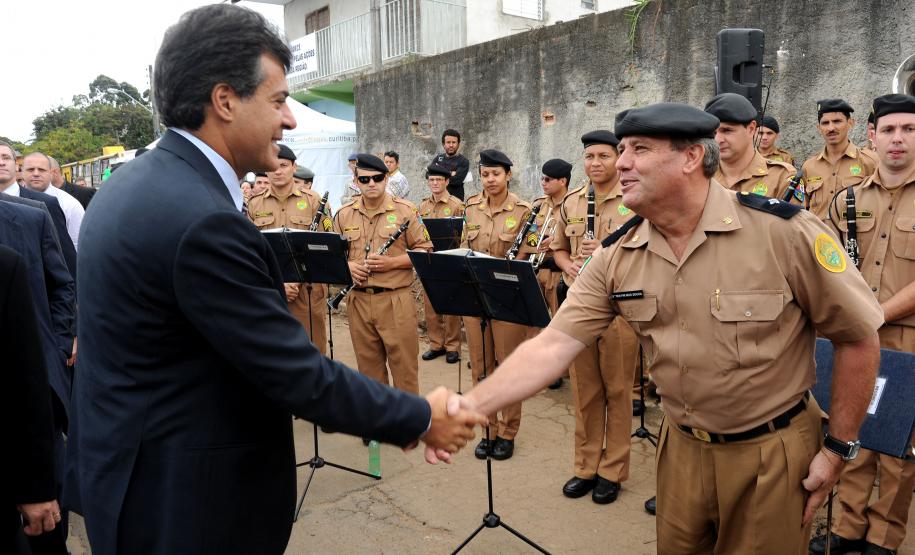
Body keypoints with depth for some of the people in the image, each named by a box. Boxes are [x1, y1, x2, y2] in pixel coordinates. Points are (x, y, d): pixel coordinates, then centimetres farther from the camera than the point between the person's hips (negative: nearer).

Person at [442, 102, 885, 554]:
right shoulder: (616, 258, -9)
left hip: (771, 451, -3)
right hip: (681, 447, 4)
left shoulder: (782, 230, -20)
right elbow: (551, 346, -13)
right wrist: (470, 405, -25)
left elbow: (858, 336, -9)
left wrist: (838, 448, -5)